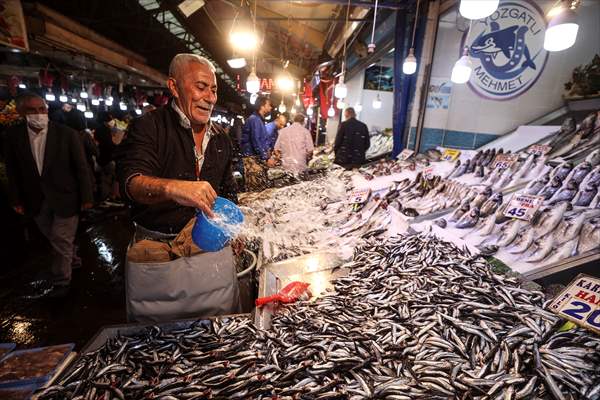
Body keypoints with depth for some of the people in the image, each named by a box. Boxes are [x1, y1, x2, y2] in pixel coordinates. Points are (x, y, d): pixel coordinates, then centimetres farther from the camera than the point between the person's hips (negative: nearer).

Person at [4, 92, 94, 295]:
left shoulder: (67, 134, -12)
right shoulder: (14, 136, -3)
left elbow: (81, 167, -9)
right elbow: (12, 171, 5)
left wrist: (86, 197, -8)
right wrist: (16, 199, 5)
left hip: (65, 198, -3)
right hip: (36, 201, 4)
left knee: (62, 242, 6)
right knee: (53, 238, 18)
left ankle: (61, 282, 24)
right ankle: (71, 258, 43)